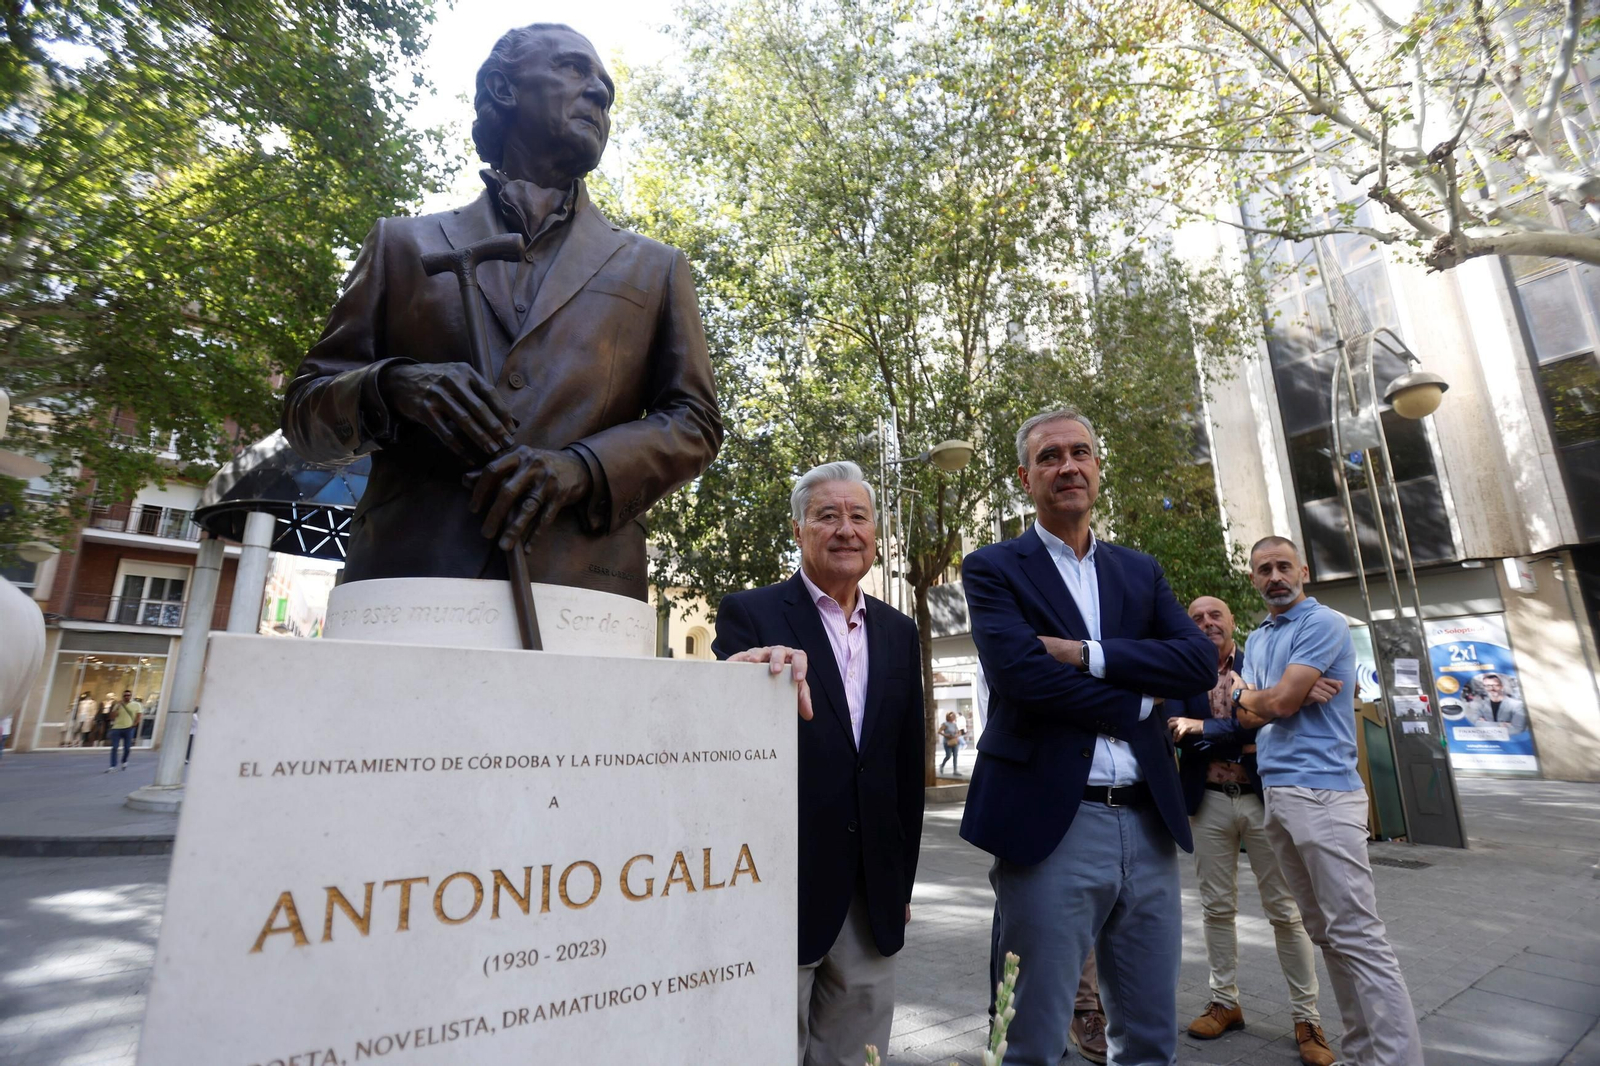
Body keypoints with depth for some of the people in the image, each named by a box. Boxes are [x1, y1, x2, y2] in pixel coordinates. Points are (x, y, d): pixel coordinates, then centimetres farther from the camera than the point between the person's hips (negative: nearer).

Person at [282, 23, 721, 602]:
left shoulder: (654, 268, 16)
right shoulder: (403, 244, 16)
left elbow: (694, 423, 8)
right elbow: (304, 408, 14)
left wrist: (584, 467, -10)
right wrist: (390, 388, -9)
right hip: (405, 572, 1)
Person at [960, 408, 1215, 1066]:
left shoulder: (1140, 572, 14)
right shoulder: (994, 569, -2)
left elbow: (1201, 662, -1)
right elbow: (1018, 670, -17)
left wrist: (1088, 654, -13)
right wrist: (1134, 700, -7)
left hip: (1148, 826, 5)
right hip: (1050, 825, -5)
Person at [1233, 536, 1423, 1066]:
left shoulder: (1323, 624, -6)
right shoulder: (1256, 639, 18)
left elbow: (1279, 703, -14)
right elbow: (1249, 718, 9)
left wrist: (1243, 691, 7)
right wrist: (1298, 692, -8)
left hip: (1322, 793, -8)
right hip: (1276, 795, 8)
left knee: (1357, 936, -7)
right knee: (1326, 933, 13)